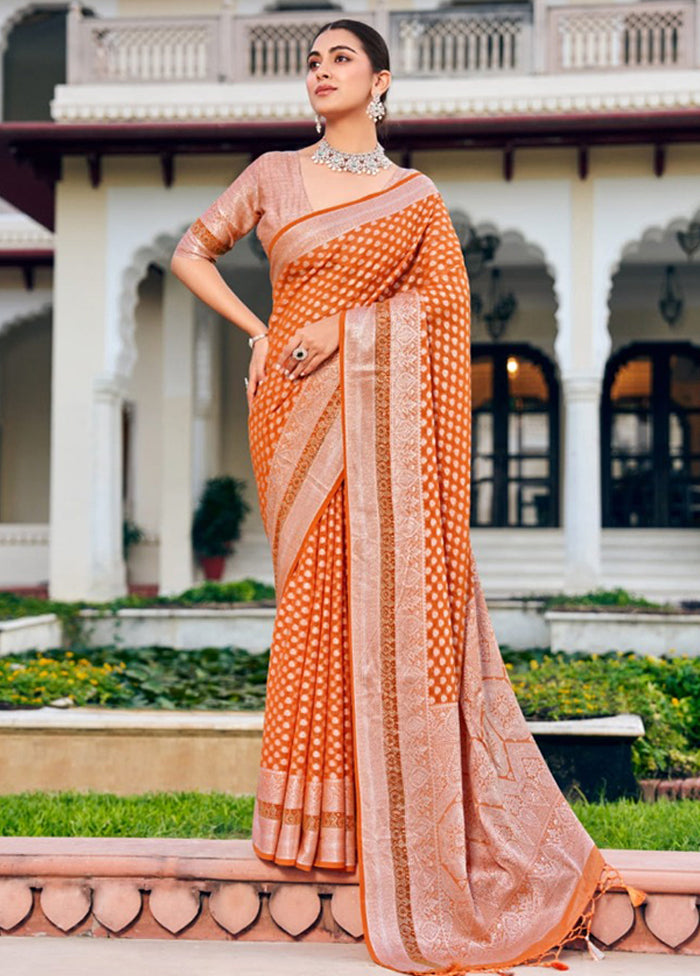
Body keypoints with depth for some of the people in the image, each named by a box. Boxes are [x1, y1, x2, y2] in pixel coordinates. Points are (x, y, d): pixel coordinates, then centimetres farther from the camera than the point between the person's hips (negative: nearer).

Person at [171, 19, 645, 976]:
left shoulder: (415, 197, 8)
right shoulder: (275, 174, 10)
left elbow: (443, 298, 1)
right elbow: (190, 253, 15)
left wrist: (344, 324, -11)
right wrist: (257, 331, 3)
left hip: (377, 410, -1)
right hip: (294, 408, 1)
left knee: (388, 590, -7)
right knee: (317, 593, 1)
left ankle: (404, 809, 2)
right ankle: (316, 812, 10)